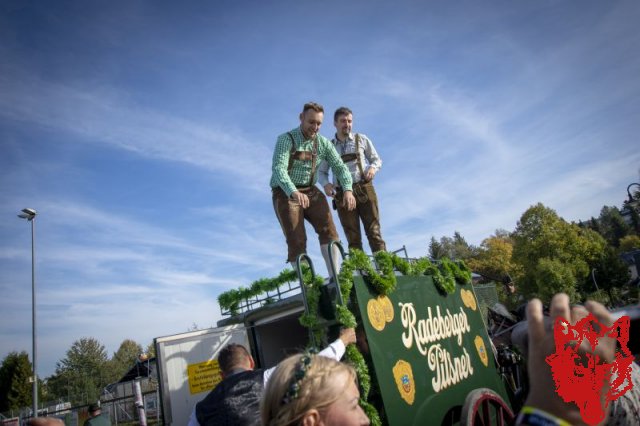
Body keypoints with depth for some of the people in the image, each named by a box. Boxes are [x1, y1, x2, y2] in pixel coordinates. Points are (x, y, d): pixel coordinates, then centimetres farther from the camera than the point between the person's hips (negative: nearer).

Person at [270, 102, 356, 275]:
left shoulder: (324, 143, 3)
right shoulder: (286, 139, -12)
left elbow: (340, 167, -3)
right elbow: (278, 169, -26)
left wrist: (347, 190, -24)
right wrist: (294, 193, -45)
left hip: (310, 191, 4)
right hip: (286, 193, -4)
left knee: (328, 229, -16)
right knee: (297, 240, -12)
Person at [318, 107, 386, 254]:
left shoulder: (361, 139, 13)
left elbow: (377, 159, 16)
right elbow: (321, 172, 14)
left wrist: (373, 168, -8)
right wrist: (326, 184, -8)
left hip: (364, 190, -1)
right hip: (343, 194, 1)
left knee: (374, 232, -9)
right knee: (353, 238, -3)